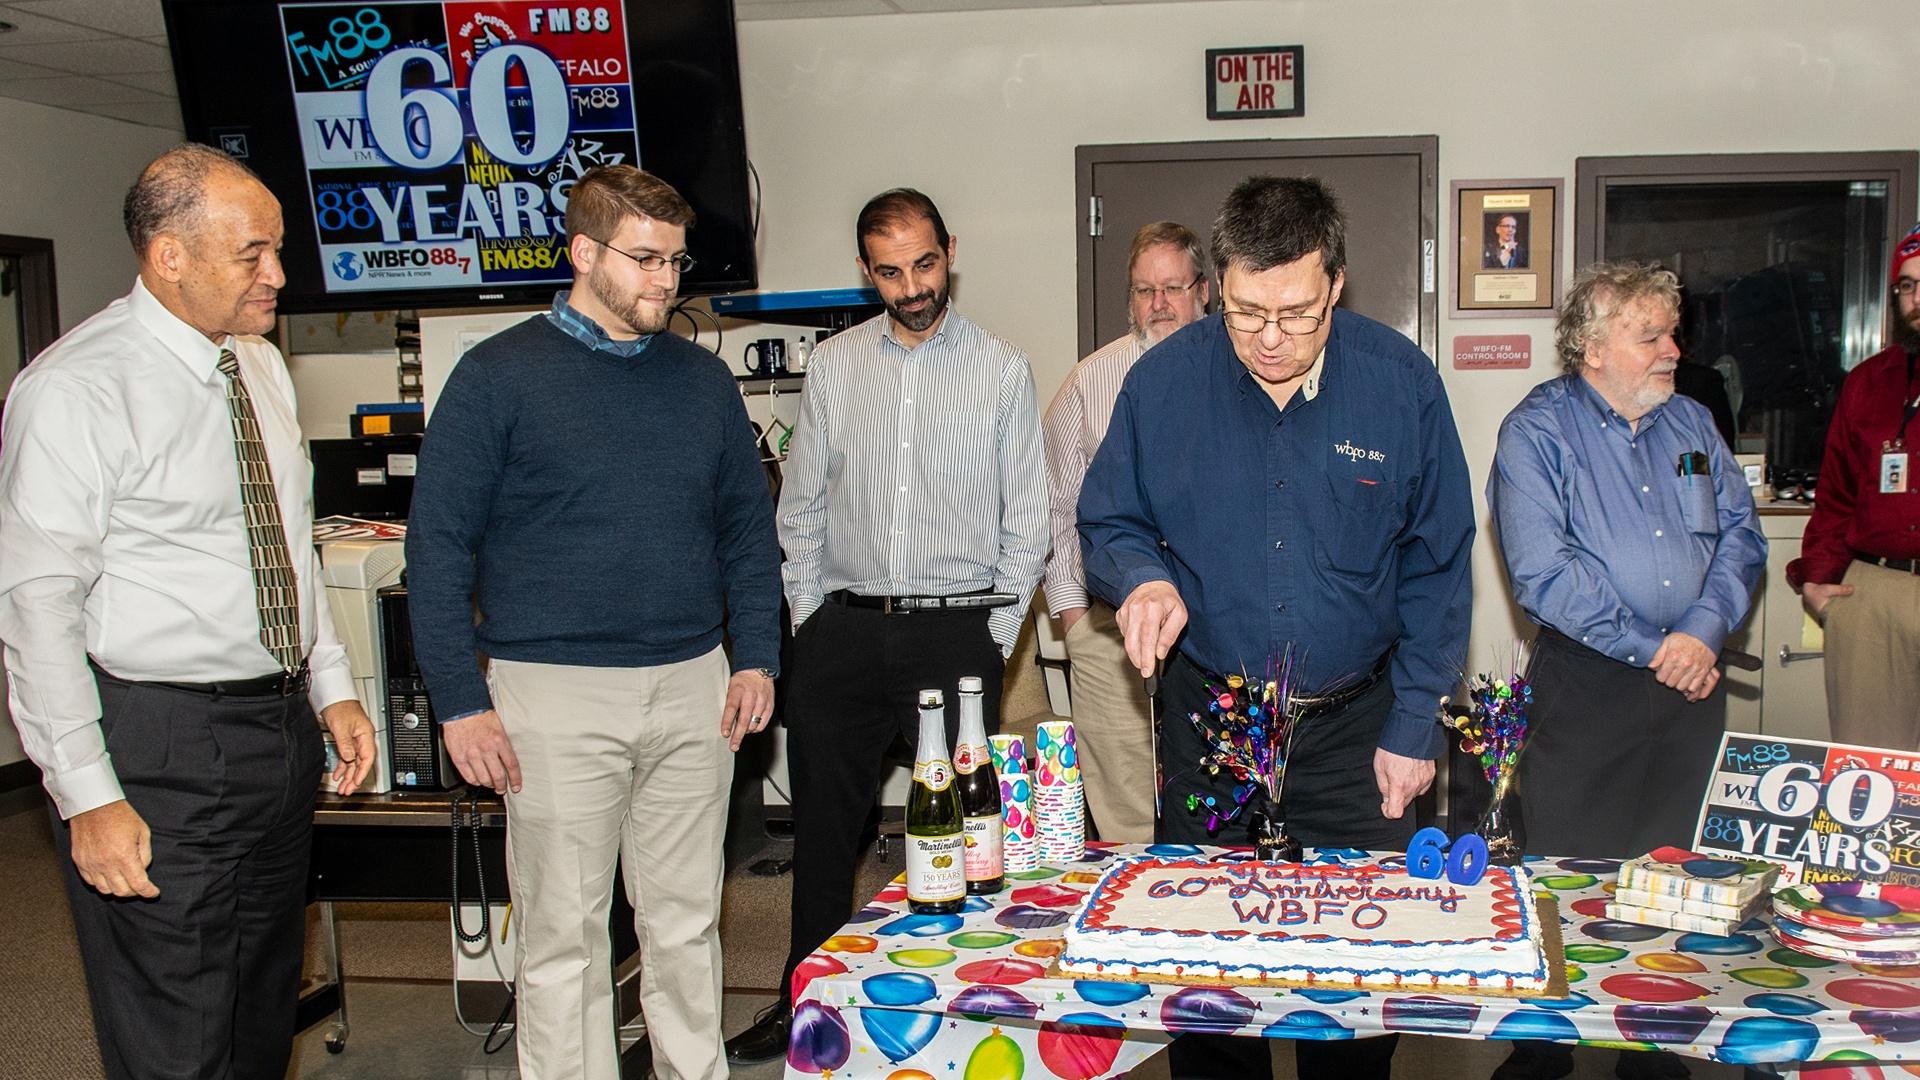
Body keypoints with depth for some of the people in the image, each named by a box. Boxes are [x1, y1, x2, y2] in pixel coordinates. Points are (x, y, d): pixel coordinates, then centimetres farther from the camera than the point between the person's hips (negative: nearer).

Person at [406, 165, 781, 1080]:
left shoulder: (702, 378, 10)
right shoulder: (500, 376, -3)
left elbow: (748, 525, 16)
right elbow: (437, 546, -4)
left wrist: (755, 656, 6)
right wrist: (460, 702, -9)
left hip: (692, 691, 4)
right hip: (556, 695, -4)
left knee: (686, 920, 13)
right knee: (563, 934, 5)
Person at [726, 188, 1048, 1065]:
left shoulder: (1002, 370, 2)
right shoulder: (833, 366, 8)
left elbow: (1026, 521, 3)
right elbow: (801, 507, 12)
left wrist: (994, 636, -2)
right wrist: (808, 616, 5)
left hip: (956, 632, -2)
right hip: (842, 632, 2)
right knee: (823, 826, 10)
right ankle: (806, 1001, 26)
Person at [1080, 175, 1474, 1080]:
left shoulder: (1401, 382, -7)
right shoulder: (1163, 380, -7)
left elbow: (1435, 571, 0)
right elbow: (1106, 524, 5)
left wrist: (1412, 730, -2)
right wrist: (1141, 576, -19)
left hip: (1352, 727, 0)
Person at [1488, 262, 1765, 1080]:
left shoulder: (1691, 422, 12)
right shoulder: (1537, 431, -6)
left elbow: (1740, 535, 9)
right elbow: (1543, 573, -15)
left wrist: (1703, 631, -8)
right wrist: (1649, 648, -13)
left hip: (1691, 681, 5)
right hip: (1585, 684, -5)